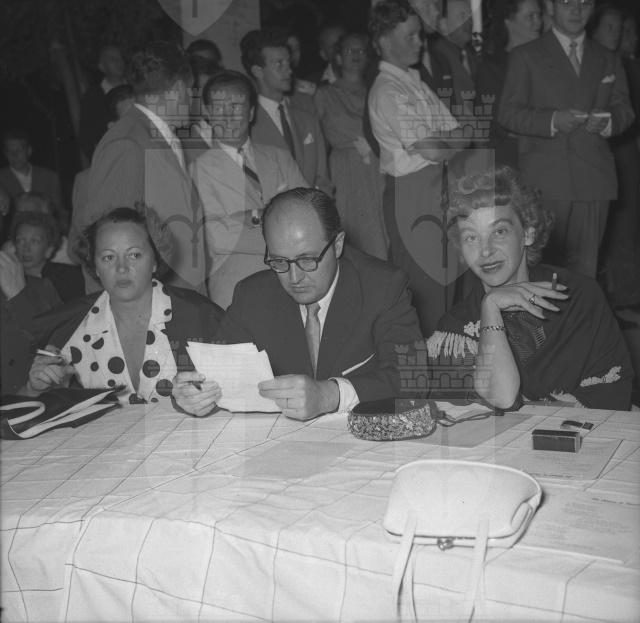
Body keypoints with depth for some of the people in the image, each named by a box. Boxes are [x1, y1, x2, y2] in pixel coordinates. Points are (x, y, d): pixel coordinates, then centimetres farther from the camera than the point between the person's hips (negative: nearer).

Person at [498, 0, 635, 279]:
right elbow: (507, 114, 0)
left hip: (594, 177, 4)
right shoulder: (525, 56, 7)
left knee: (585, 268, 1)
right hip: (545, 179, -3)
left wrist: (608, 122, -6)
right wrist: (553, 120, -16)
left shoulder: (607, 60, 20)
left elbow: (624, 109, 18)